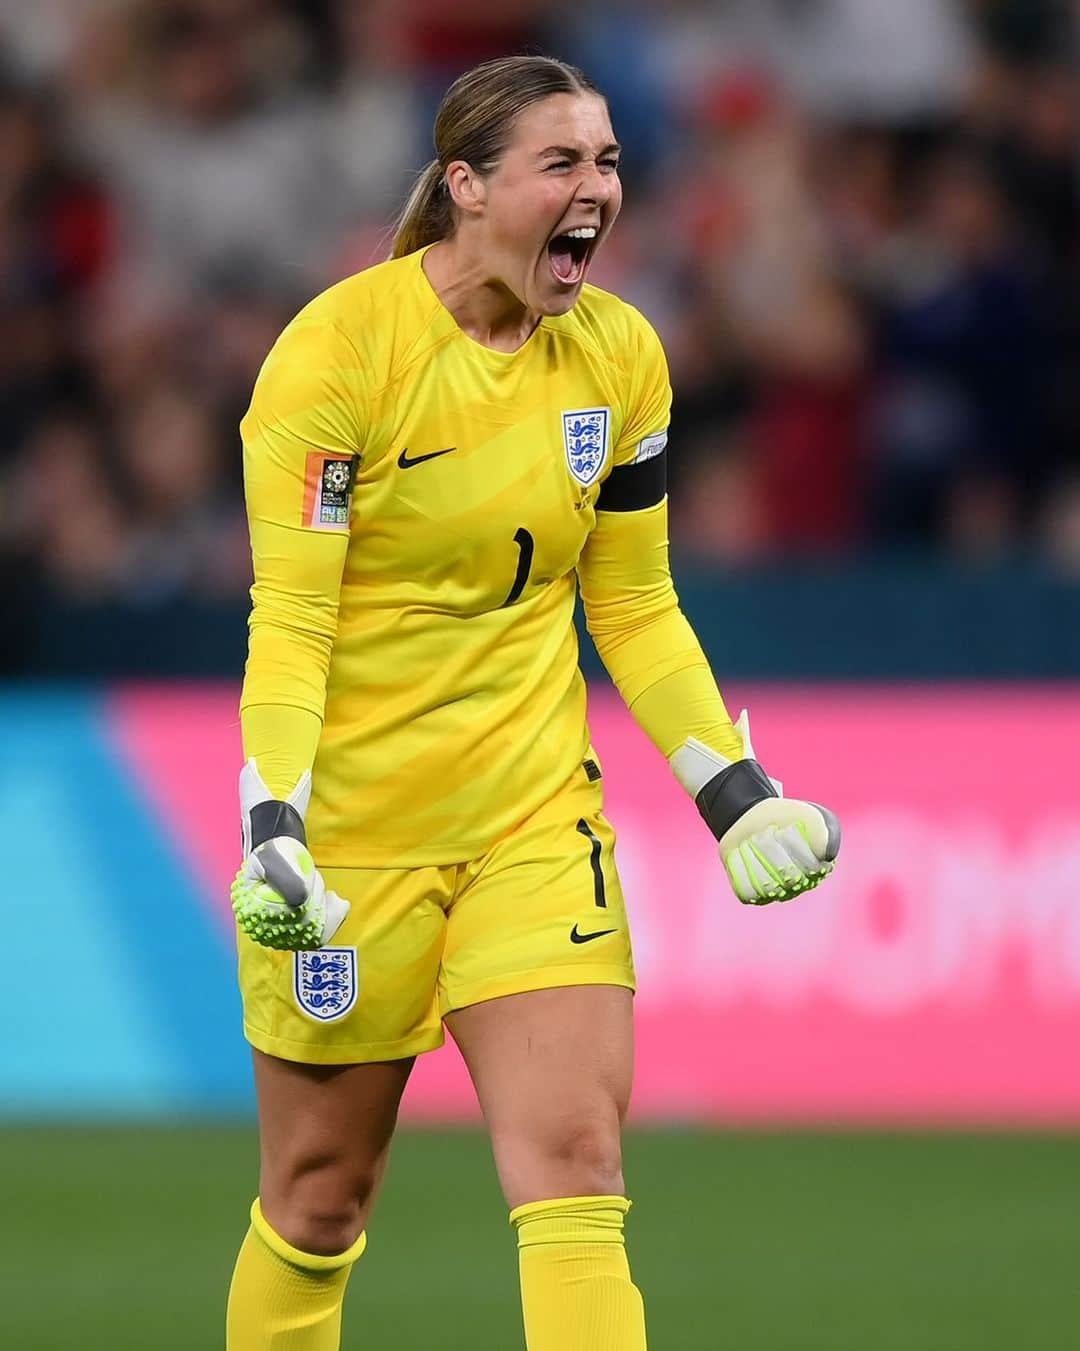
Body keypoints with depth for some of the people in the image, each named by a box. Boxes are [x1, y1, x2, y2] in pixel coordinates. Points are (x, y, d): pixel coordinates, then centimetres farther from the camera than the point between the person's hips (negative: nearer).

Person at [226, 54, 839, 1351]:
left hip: (537, 809, 4)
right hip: (351, 828, -4)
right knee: (320, 1198, 6)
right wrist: (273, 828, -25)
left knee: (574, 1166, -11)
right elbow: (288, 614, -15)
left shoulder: (620, 355, 3)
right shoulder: (339, 345, -13)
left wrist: (736, 791, 6)